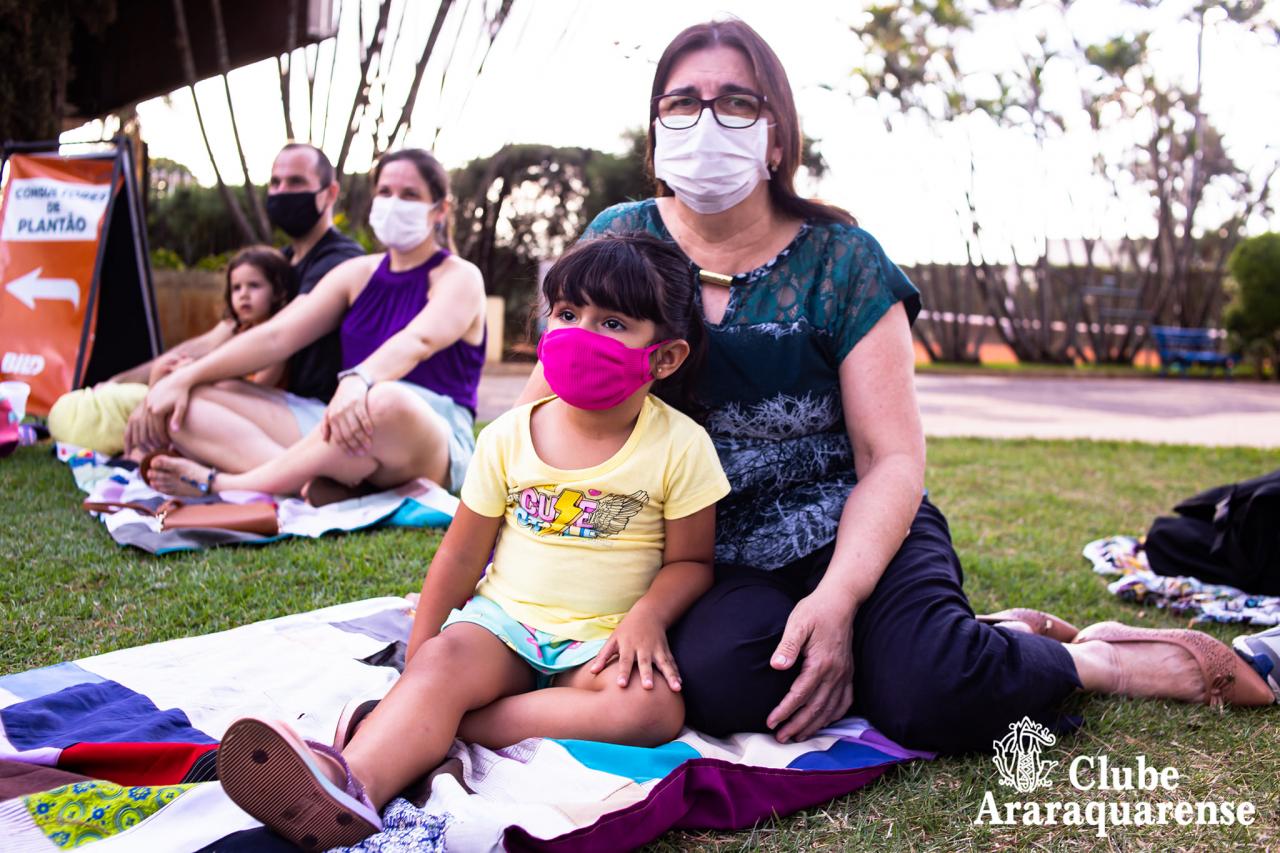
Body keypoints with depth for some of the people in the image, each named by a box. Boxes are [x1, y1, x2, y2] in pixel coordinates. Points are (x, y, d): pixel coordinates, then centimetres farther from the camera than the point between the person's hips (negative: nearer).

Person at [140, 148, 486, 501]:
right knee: (187, 403, -7)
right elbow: (276, 335, 9)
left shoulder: (459, 278, 1)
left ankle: (218, 483, -27)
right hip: (340, 426, 6)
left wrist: (358, 381, -42)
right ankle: (314, 485, -35)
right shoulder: (358, 273, 18)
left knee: (387, 401, -43)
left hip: (432, 449, -6)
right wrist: (186, 377, -2)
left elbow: (418, 341, -21)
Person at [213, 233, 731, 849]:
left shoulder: (680, 446, -5)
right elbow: (461, 555, 8)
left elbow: (690, 560, 1)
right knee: (442, 663, -30)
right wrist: (417, 654, 4)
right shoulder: (509, 436, 1)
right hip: (504, 619, 1)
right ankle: (352, 782, -57)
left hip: (602, 639, -1)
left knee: (655, 708, -32)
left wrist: (648, 616, -19)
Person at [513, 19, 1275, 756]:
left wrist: (836, 600, -23)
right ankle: (1004, 636, -7)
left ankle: (1104, 659, 4)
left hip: (852, 532, -2)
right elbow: (546, 405, 4)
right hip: (716, 559, 3)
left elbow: (894, 457, -8)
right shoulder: (621, 242, 1)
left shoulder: (841, 262, -5)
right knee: (718, 679, -31)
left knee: (929, 693, -31)